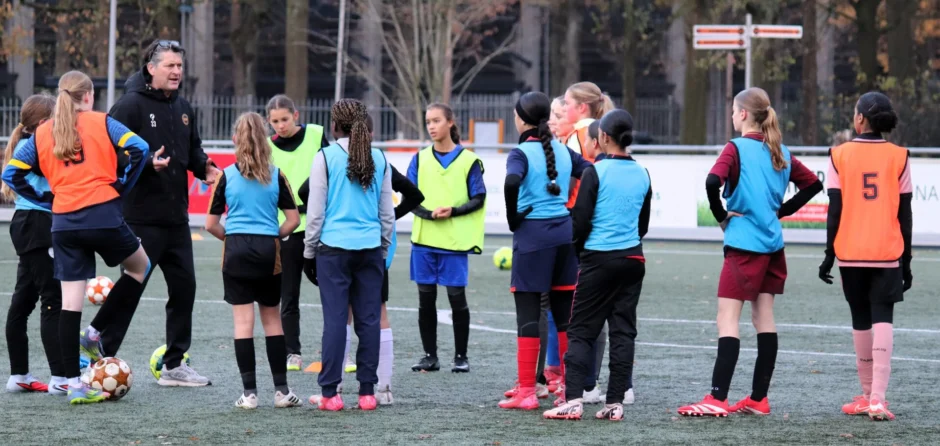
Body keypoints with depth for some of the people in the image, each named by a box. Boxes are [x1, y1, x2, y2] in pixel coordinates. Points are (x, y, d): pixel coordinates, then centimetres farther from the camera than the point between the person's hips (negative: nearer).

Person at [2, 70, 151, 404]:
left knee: (71, 301, 5)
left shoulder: (42, 133, 11)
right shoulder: (101, 123, 1)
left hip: (63, 223, 3)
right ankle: (94, 333, 16)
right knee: (139, 266, 24)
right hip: (103, 216, -3)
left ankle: (73, 383, 2)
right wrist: (121, 186, 1)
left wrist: (46, 199, 11)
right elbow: (138, 149, -11)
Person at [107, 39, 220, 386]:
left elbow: (192, 150, 21)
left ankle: (174, 364, 21)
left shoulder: (182, 108, 13)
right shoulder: (132, 105, -10)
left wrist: (205, 167, 1)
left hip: (176, 217, 8)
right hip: (141, 217, -8)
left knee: (184, 287, 10)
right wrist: (147, 163, -29)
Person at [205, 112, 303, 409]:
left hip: (237, 251, -1)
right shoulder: (276, 176, 0)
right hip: (269, 252, 1)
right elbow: (293, 220, 0)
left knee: (243, 321, 0)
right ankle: (281, 389, 11)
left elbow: (211, 224, 1)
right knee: (272, 318, 11)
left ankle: (249, 392, -2)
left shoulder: (227, 176, -1)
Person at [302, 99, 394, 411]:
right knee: (368, 319, 5)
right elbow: (387, 212, 11)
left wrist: (309, 253, 7)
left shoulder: (326, 157, -3)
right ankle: (367, 391, 6)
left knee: (334, 319, -2)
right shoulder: (378, 159, 7)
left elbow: (315, 212, -2)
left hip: (334, 247, -3)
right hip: (370, 247, 3)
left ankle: (329, 393, -2)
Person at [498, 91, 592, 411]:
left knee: (528, 313, -1)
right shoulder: (563, 151, 8)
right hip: (565, 232, 5)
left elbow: (511, 182, -27)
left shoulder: (521, 153, -9)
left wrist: (513, 218, -13)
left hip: (532, 233, -5)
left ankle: (526, 391, -2)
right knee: (564, 312, 12)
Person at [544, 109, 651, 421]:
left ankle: (573, 400, -9)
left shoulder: (596, 172, -10)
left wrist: (578, 249, 9)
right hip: (633, 259, 5)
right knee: (623, 330, 6)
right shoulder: (642, 174, 6)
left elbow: (581, 220, -9)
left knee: (581, 330, 1)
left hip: (599, 258, -4)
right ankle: (615, 403, 4)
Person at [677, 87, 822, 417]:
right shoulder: (780, 152, 10)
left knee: (727, 318, -8)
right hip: (773, 244, 7)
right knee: (763, 318, 11)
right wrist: (782, 210, 14)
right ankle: (758, 399, 14)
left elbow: (713, 181, -26)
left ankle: (718, 399, -14)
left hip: (744, 244, -7)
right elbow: (813, 183, 17)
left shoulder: (737, 148, -10)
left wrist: (720, 214, -11)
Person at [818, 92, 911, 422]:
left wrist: (829, 254, 4)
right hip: (887, 252, -1)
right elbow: (905, 215, 1)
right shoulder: (899, 157, 0)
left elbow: (835, 209, -3)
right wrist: (906, 261, 8)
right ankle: (877, 398, -16)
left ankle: (868, 395, 21)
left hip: (851, 252, 1)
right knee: (883, 320, -3)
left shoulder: (841, 155, -1)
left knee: (861, 321, 13)